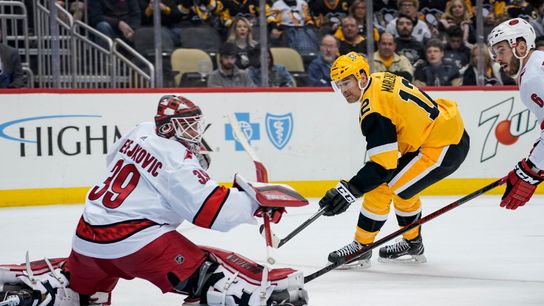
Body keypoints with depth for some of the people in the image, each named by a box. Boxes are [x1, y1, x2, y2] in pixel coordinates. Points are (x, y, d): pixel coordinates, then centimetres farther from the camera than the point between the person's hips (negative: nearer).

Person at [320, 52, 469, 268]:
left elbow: (383, 165, -23)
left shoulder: (374, 109, -20)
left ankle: (361, 249, 4)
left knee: (380, 188, -7)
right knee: (401, 185, 26)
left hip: (441, 150, -10)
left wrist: (349, 191, -23)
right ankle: (412, 244, 37)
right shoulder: (381, 80, 8)